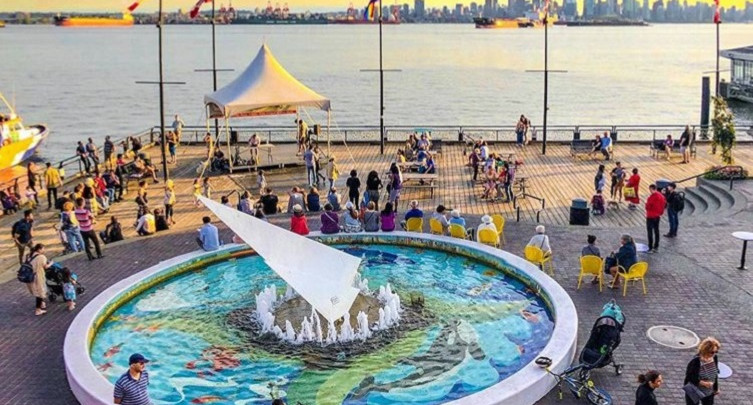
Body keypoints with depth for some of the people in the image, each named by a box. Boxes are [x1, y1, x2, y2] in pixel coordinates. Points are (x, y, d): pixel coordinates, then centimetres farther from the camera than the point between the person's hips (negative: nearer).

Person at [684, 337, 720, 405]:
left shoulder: (714, 358, -9)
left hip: (709, 392, 5)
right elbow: (689, 377, -22)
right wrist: (703, 383, -31)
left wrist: (716, 388, 12)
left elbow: (715, 374, 5)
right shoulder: (695, 361, -28)